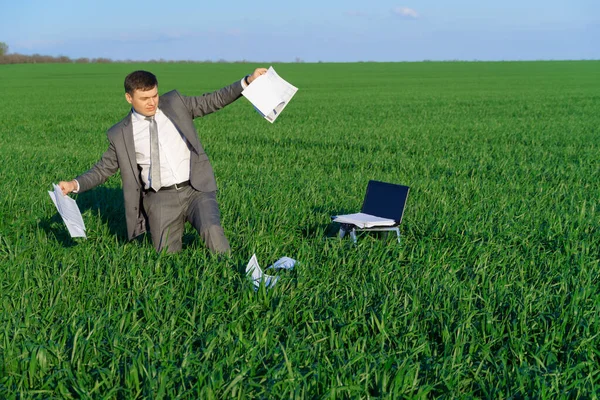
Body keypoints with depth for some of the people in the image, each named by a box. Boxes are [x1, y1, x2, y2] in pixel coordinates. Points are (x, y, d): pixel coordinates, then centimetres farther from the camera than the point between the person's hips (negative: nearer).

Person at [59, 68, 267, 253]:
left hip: (196, 190, 0)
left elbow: (212, 101, 7)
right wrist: (75, 184, -5)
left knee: (212, 230, -28)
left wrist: (248, 81, -3)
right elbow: (104, 168, 12)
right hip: (160, 199, 1)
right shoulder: (120, 134, 5)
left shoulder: (175, 103, 7)